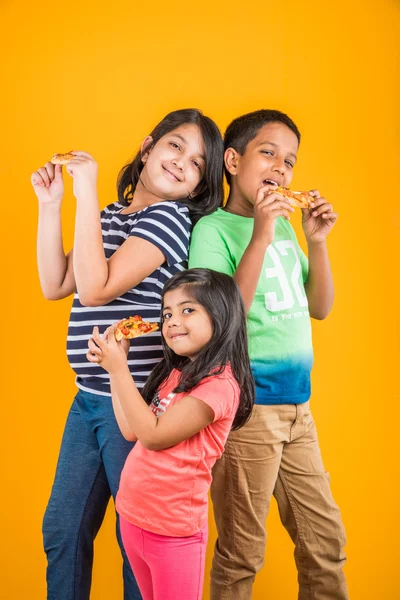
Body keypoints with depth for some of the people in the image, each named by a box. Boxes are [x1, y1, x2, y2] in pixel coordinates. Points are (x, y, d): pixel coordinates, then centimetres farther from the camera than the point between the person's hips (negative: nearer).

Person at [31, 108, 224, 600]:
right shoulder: (111, 216, 11)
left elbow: (96, 288, -21)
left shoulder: (170, 218, -13)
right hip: (89, 398, 8)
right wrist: (50, 205, 3)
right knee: (62, 528, 17)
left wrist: (87, 194, -19)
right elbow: (55, 286, 7)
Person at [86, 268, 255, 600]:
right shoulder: (174, 372, 8)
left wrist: (119, 369, -17)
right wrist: (113, 365, 5)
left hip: (172, 530, -8)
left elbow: (154, 436, -21)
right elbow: (131, 430, 8)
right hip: (132, 516, 8)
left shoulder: (219, 383, -19)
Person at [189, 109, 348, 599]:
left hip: (297, 405, 7)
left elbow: (319, 308, 13)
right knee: (241, 555, 6)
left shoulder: (283, 225, 10)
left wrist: (316, 243, -1)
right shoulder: (213, 228, -9)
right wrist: (260, 237, -22)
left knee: (326, 540, 16)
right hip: (247, 406, -7)